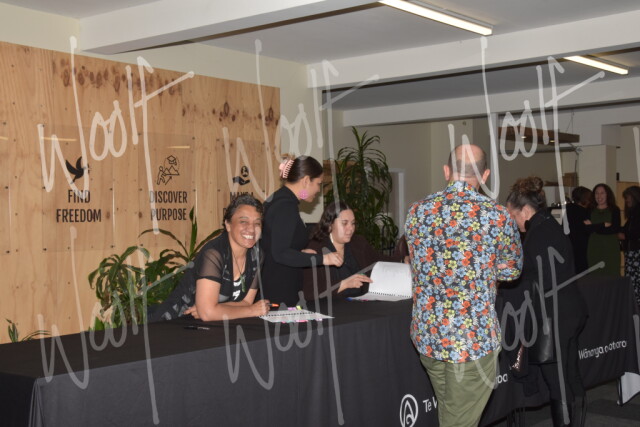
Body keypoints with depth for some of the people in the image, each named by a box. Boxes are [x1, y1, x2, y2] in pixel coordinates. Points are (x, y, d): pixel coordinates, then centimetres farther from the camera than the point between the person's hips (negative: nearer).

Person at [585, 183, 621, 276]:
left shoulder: (614, 210, 6)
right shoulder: (591, 211, 10)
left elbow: (616, 229, -7)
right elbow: (588, 229, -2)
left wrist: (594, 227, -6)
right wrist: (604, 225, -10)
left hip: (611, 248, -1)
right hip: (594, 248, 1)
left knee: (612, 275, -5)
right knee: (595, 276, -2)